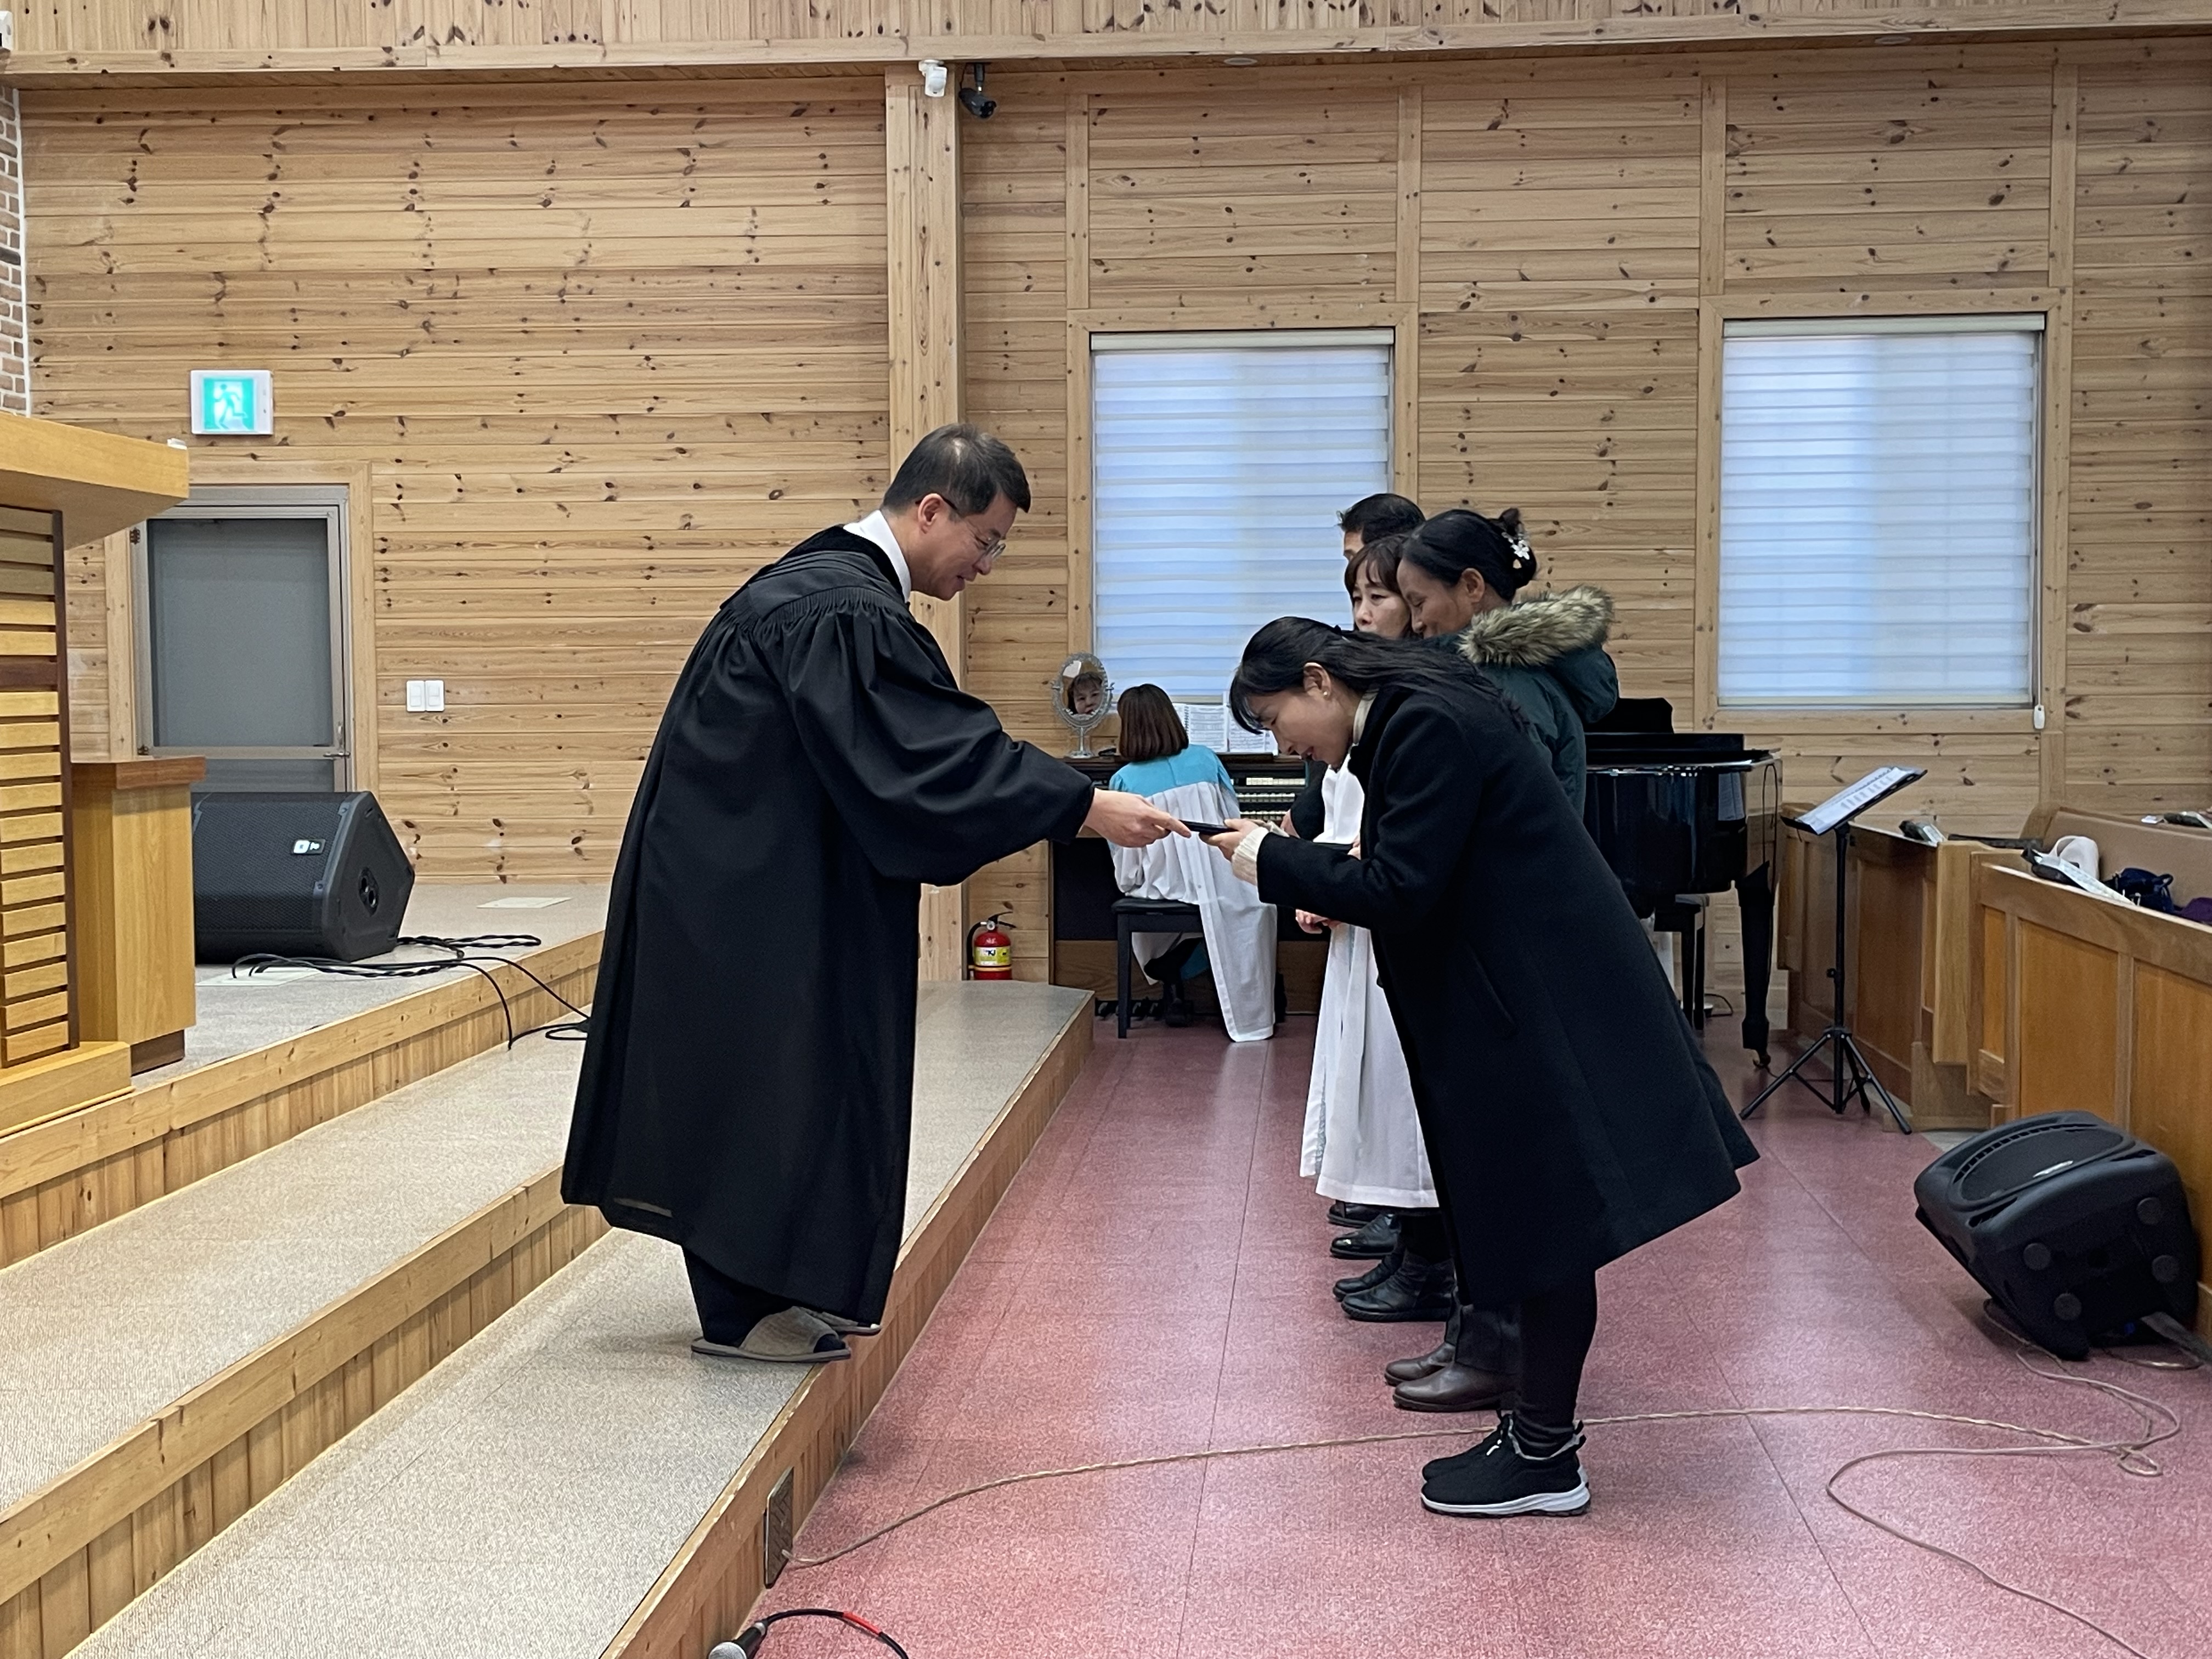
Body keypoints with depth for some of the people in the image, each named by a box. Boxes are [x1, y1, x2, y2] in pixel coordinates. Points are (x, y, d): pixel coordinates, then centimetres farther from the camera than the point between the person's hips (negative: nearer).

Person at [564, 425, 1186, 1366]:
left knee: (774, 1083, 16)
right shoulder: (843, 614, -23)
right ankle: (741, 1310, 12)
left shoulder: (829, 585, 10)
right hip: (748, 892, -11)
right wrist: (1086, 807, -26)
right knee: (757, 1082, 0)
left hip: (750, 877, 11)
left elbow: (896, 756, 18)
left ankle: (765, 1283, 27)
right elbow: (937, 756, -28)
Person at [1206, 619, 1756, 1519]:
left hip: (1544, 1004, -10)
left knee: (1548, 1221, -1)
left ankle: (1544, 1460, 9)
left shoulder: (1427, 726, -18)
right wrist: (1327, 883, 7)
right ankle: (1540, 1427, 24)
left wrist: (1276, 861, -12)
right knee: (1536, 1219, 14)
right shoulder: (1411, 718, 13)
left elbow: (1402, 890, -21)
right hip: (1519, 998, 10)